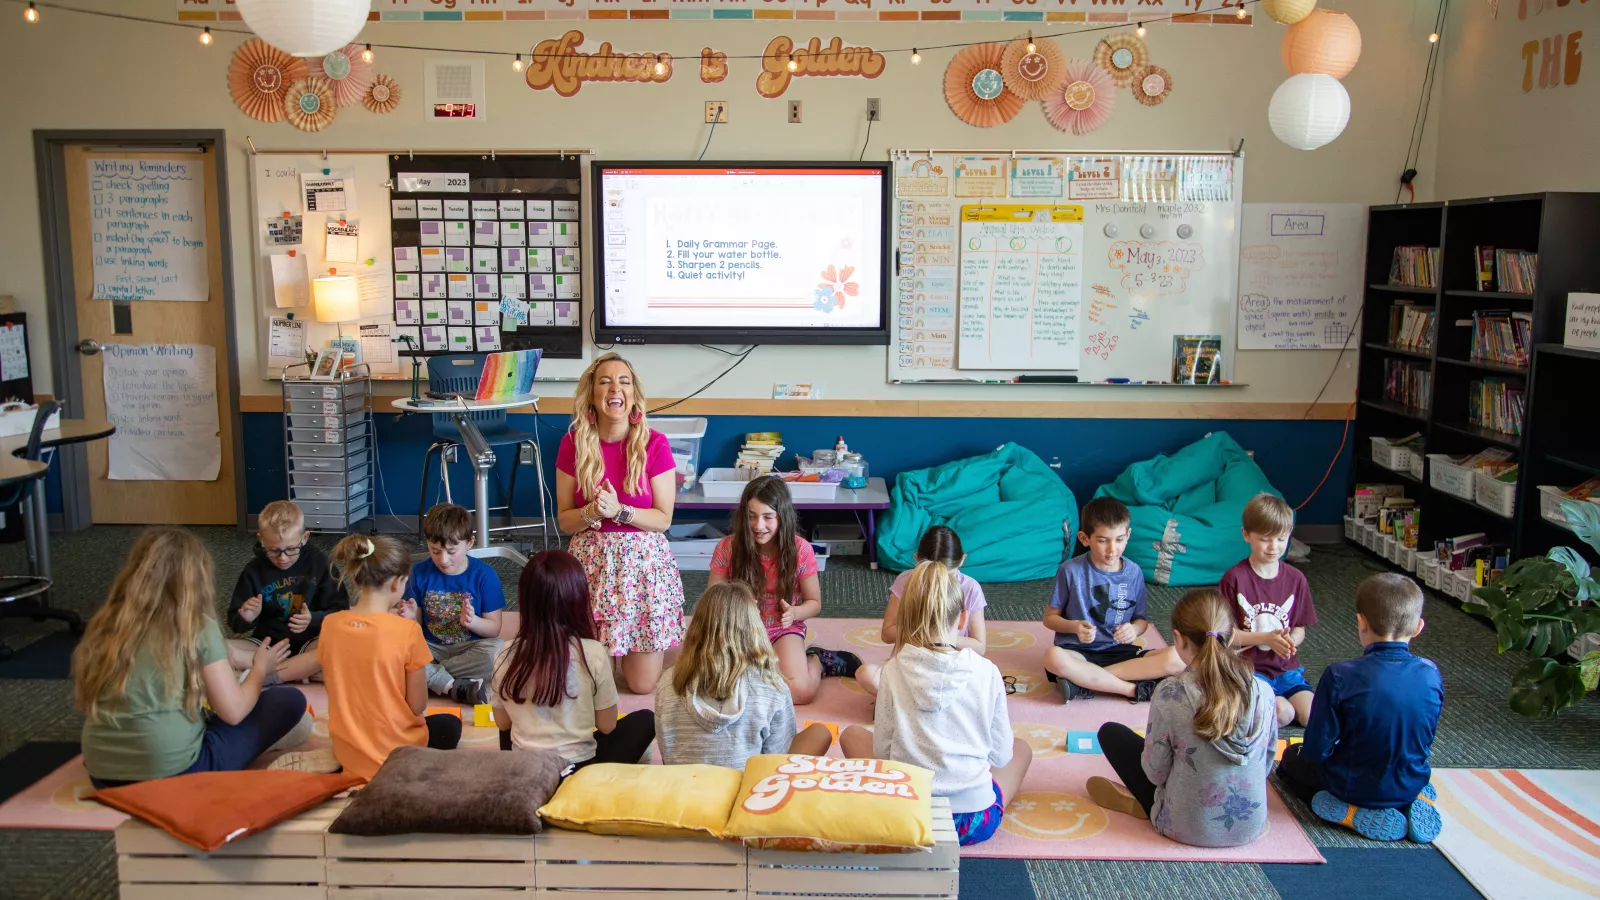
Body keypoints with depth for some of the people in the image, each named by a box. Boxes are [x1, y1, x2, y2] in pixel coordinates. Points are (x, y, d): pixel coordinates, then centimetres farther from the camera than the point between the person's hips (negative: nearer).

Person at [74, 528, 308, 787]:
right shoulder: (198, 627, -8)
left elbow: (86, 701, 14)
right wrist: (260, 668, 14)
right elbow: (234, 712, -6)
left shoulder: (106, 623, 5)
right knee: (290, 700, 2)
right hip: (172, 773, -6)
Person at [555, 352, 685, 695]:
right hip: (591, 561, 1)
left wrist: (618, 511, -23)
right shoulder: (573, 443, -4)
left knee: (643, 685, 2)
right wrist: (592, 513, -21)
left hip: (643, 560, -1)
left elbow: (664, 519, -8)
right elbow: (564, 520, 0)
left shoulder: (654, 444, -9)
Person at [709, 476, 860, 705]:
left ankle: (817, 660, 9)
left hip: (783, 630, -1)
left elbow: (814, 602, -1)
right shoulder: (726, 548, -14)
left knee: (799, 692, -27)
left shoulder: (801, 550, -14)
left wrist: (794, 613, -23)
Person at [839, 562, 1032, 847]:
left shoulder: (893, 671, -11)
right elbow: (1000, 756, -1)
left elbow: (882, 751, -3)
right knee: (1021, 749, 30)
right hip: (975, 822, 2)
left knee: (851, 734, 23)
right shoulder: (986, 672, -10)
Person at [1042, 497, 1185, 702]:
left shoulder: (1134, 573, 3)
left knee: (1176, 659, -22)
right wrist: (1074, 627, -19)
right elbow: (1050, 617, 1)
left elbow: (1141, 619, 12)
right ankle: (1134, 689, -23)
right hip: (1079, 652, -3)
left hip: (1119, 651, 4)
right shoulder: (1071, 570, -5)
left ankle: (1085, 681, -23)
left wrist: (1134, 629, -12)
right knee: (1053, 657, -38)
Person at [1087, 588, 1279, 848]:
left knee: (1111, 732, 13)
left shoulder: (1170, 695, -25)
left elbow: (1155, 773, -14)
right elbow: (1267, 763, 2)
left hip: (1187, 829, -4)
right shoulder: (1263, 692, -14)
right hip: (1251, 828, 4)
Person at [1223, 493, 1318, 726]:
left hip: (1286, 668, 5)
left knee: (1312, 716, -15)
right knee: (1282, 713, -26)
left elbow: (1299, 629, 10)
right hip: (1248, 668, -4)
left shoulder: (1295, 579, 4)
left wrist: (1290, 641, -14)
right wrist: (1267, 638, -20)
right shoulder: (1234, 578, -9)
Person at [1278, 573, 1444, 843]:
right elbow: (1426, 741, 1)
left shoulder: (1340, 676, -27)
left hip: (1353, 787, -5)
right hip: (1411, 786, 5)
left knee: (1290, 760, 23)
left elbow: (1317, 750, -21)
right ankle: (1417, 803, 8)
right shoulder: (1430, 674, -15)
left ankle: (1358, 815, 0)